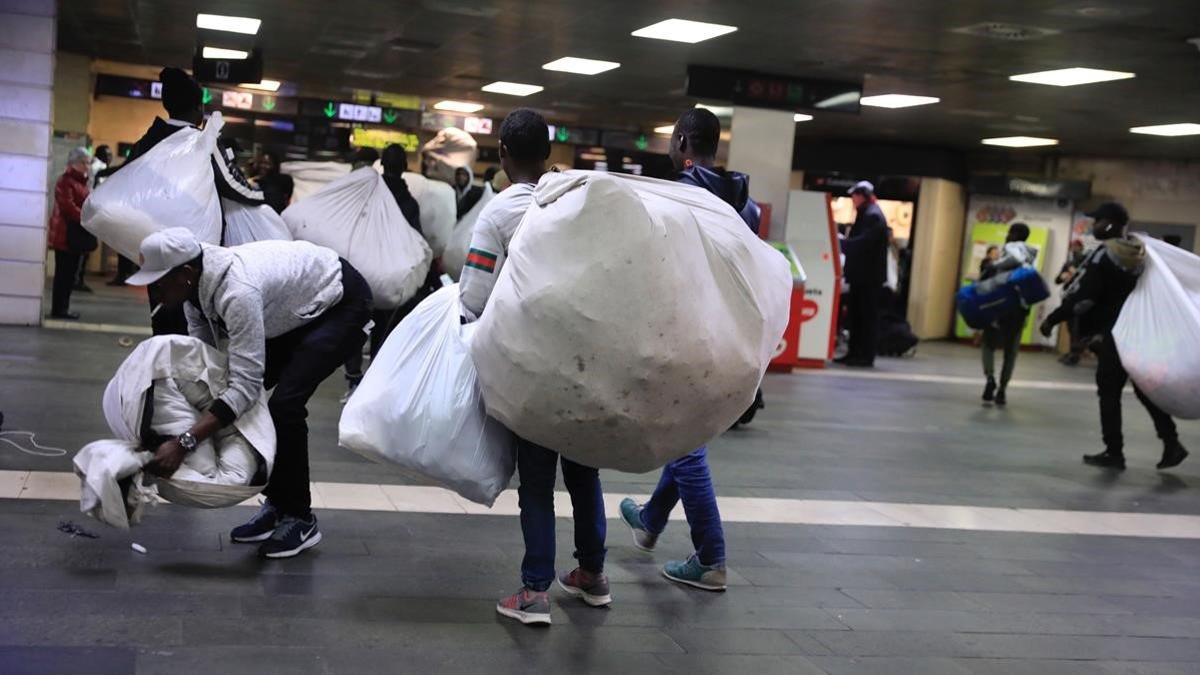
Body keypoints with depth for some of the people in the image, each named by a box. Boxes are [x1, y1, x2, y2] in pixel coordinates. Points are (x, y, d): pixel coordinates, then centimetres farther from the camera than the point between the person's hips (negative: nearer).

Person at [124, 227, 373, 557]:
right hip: (297, 308, 9)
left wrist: (184, 443, -43)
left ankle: (300, 519, -4)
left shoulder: (237, 292, -38)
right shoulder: (195, 285, -11)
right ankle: (276, 504, 14)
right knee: (233, 395, 2)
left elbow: (246, 385, -40)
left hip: (343, 303, -9)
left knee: (285, 402, -21)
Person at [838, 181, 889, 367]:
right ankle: (856, 353, 16)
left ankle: (866, 356, -3)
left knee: (867, 315, -6)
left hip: (869, 274, -10)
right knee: (856, 314, 11)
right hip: (861, 273, 10)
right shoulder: (865, 214, 18)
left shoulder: (873, 215, -14)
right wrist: (843, 241, 6)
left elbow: (863, 242, -24)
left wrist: (839, 242, -21)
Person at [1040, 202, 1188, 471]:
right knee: (1146, 388, 13)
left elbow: (1082, 298, -19)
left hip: (1112, 336, -8)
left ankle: (1114, 452, 4)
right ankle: (1171, 443, 11)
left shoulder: (1104, 255, -17)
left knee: (1109, 393, 1)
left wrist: (1052, 320, -12)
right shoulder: (1139, 252, 8)